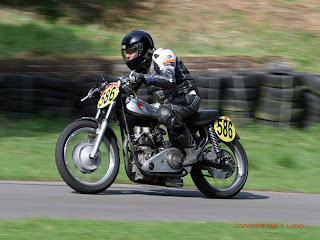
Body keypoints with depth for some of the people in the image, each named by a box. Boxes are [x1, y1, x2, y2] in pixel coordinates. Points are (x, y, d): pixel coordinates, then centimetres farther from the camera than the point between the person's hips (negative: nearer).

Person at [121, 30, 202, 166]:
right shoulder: (140, 67, 11)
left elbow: (170, 80, -35)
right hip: (169, 102, 9)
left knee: (164, 113, -38)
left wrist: (144, 78, -50)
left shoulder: (163, 55, -16)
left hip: (187, 98, -9)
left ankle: (192, 148, -29)